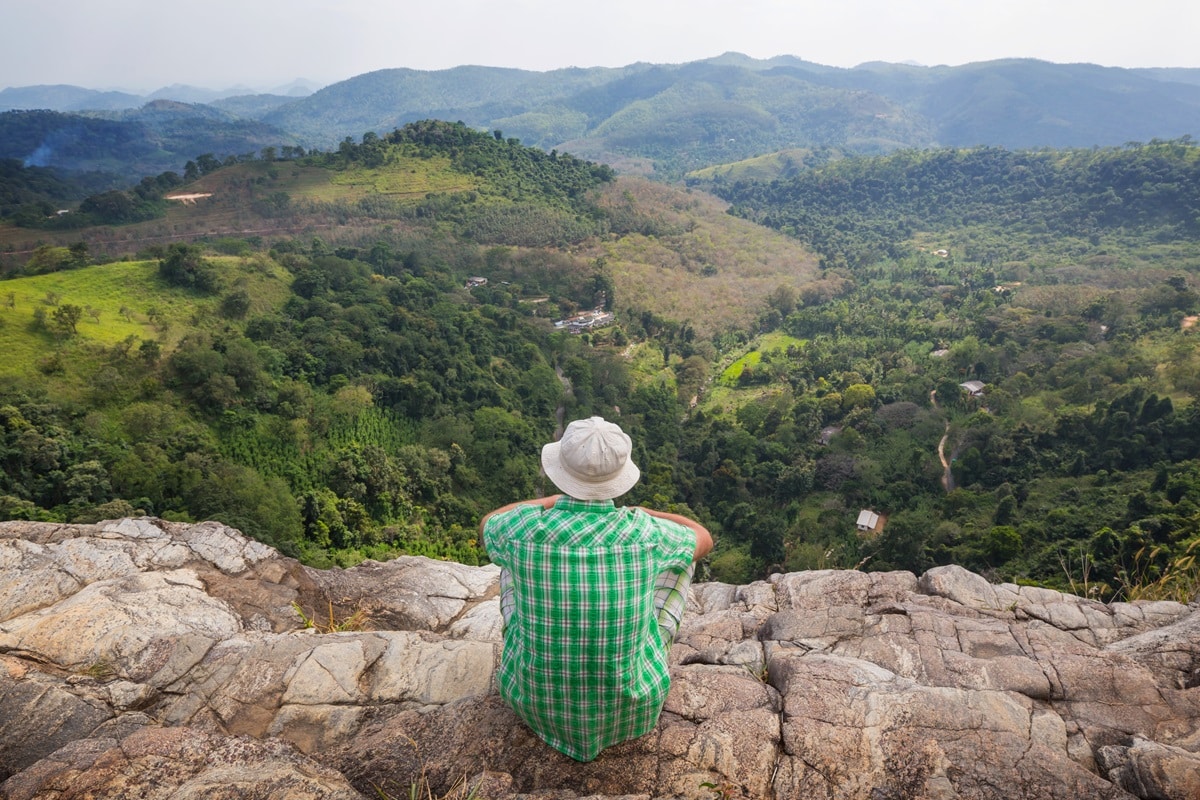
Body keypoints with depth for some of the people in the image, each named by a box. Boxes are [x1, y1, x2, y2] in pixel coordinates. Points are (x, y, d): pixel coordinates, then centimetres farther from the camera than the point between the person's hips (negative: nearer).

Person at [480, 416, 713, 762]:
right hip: (628, 707, -1)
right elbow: (703, 539, 2)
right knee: (678, 556, 15)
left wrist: (556, 500, 18)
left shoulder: (524, 527, -23)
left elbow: (487, 525, 7)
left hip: (537, 702, 1)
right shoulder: (644, 532, -24)